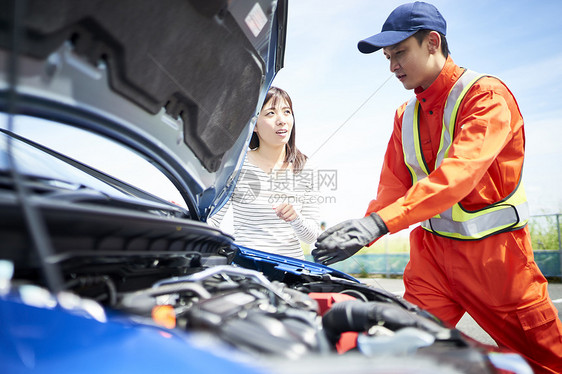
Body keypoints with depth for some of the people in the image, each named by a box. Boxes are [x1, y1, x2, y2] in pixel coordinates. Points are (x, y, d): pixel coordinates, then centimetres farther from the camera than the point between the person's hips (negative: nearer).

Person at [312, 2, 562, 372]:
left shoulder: (488, 95, -13)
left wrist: (380, 221, -38)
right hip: (432, 250, 5)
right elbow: (392, 187, 8)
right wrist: (359, 236, -8)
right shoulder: (405, 116, 9)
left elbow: (459, 172, -29)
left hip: (494, 250, -5)